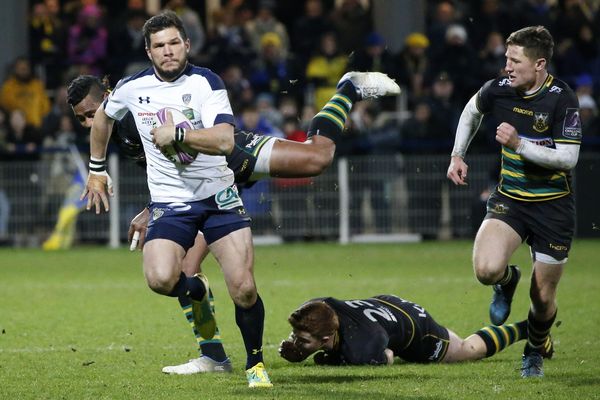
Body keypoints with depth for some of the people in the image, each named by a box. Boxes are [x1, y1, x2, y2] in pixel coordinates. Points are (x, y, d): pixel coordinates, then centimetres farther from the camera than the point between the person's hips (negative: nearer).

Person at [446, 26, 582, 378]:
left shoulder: (562, 99, -18)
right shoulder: (498, 89, -6)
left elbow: (568, 157, -20)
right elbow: (472, 111, 18)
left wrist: (519, 145, -28)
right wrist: (458, 156, 14)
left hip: (553, 206, -2)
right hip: (509, 199, 2)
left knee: (543, 298, 5)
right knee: (487, 269, -25)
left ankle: (534, 353, 37)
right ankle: (508, 280, 14)